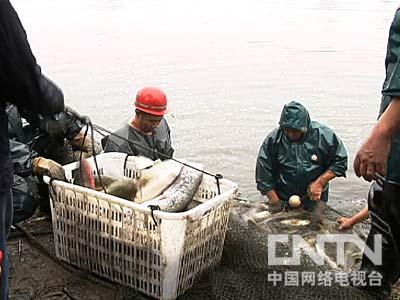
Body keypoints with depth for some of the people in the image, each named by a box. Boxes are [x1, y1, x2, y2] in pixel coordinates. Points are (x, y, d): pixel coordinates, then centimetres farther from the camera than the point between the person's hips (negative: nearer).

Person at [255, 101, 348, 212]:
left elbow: (340, 161, -4)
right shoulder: (273, 139, -13)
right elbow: (263, 171, -8)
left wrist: (320, 183, -15)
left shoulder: (324, 136, -14)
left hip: (315, 199, 0)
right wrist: (274, 201, -12)